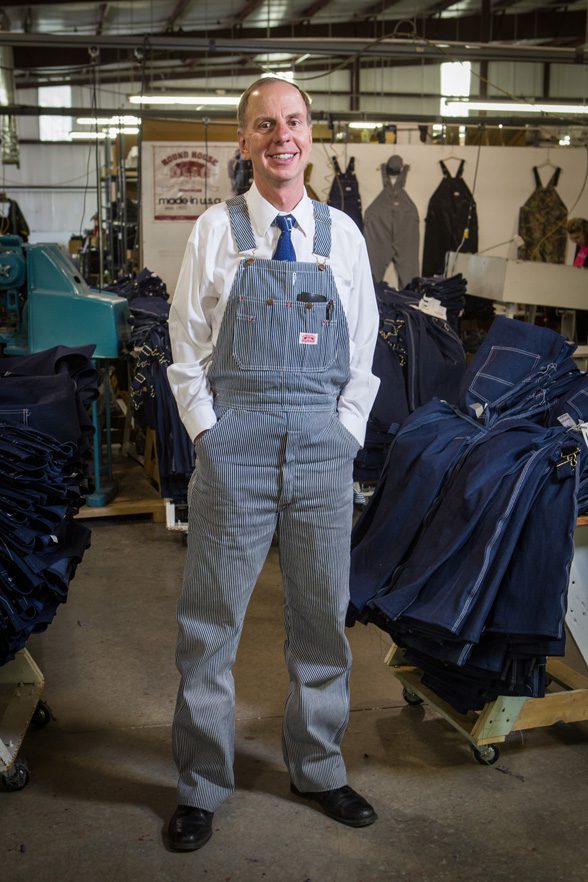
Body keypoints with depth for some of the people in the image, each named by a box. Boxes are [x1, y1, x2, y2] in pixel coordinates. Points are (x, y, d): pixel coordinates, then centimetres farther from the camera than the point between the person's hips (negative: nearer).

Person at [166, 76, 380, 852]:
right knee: (210, 621, 5)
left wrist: (346, 430, 1)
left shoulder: (341, 233, 7)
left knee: (322, 617, 13)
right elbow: (187, 346, 2)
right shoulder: (216, 229, 1)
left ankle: (318, 769, 33)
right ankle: (202, 784, 24)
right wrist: (208, 434, -5)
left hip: (324, 446, 2)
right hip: (234, 446, -2)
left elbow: (363, 348, 10)